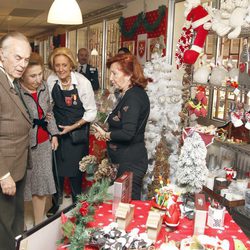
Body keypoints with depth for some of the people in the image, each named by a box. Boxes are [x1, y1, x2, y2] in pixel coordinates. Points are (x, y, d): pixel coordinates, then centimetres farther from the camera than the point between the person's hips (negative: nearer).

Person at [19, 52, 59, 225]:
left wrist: (54, 134, 12)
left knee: (42, 185, 13)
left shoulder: (43, 86, 3)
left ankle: (39, 224, 28)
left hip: (43, 143, 6)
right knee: (22, 186, 7)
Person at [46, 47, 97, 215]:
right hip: (58, 129, 3)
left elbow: (91, 112, -11)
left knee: (75, 170, 3)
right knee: (56, 167, 11)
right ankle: (56, 203, 34)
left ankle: (78, 203, 28)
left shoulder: (83, 82, -17)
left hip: (77, 131, -3)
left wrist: (73, 127, -16)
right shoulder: (51, 80, -6)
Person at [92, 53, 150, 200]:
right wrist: (108, 133, 1)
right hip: (130, 160, 10)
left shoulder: (133, 97, -19)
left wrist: (106, 135, -10)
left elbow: (128, 133, -26)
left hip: (130, 163, -10)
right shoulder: (135, 93, 12)